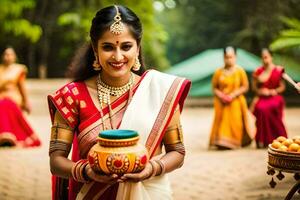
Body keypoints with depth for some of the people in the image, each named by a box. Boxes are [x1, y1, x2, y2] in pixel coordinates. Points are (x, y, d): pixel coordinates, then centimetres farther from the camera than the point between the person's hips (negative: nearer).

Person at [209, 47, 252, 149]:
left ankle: (232, 142, 3)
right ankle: (221, 142, -3)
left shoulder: (240, 71, 0)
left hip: (236, 102, -1)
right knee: (222, 120, -7)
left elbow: (245, 87, -1)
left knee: (234, 121, -7)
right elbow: (214, 88, 7)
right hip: (221, 102, 1)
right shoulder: (219, 72, 3)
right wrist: (221, 95, -11)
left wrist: (233, 95, -12)